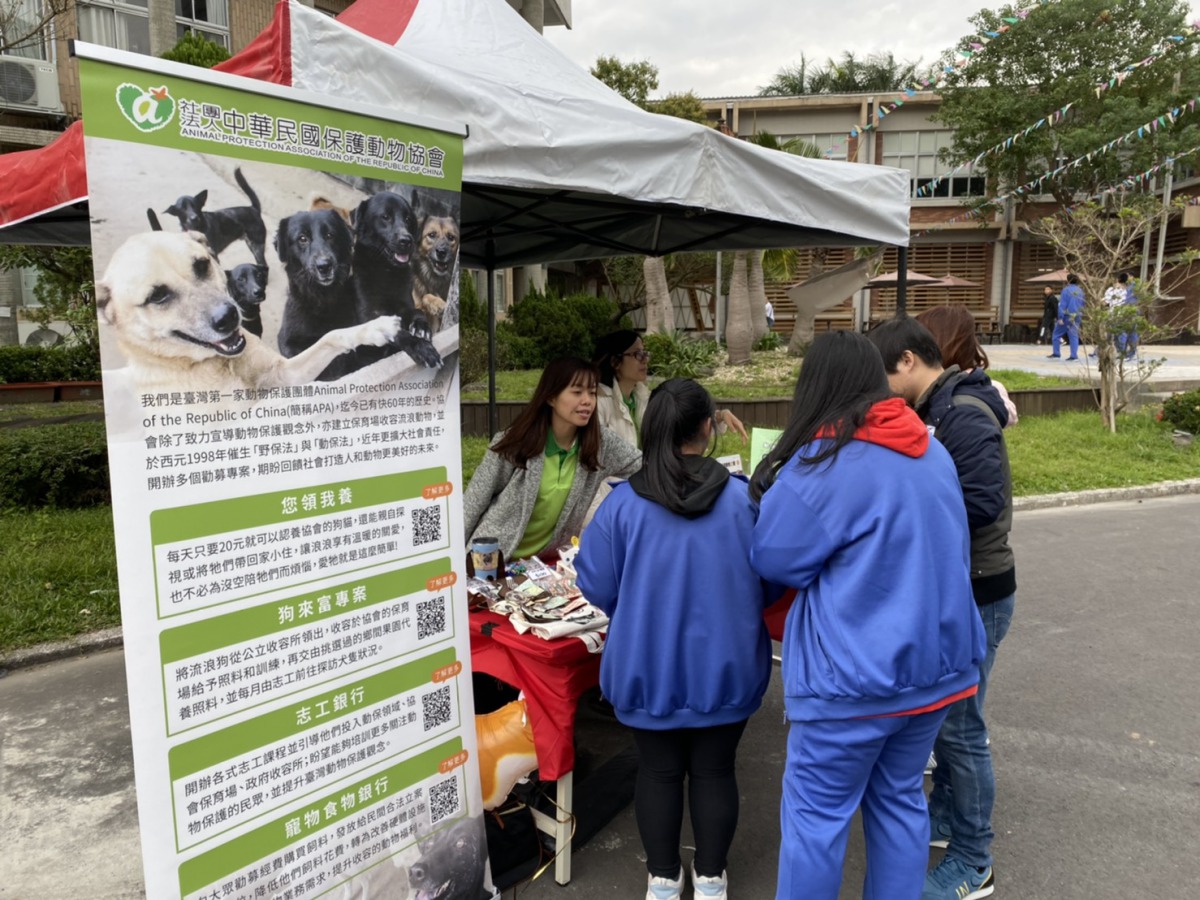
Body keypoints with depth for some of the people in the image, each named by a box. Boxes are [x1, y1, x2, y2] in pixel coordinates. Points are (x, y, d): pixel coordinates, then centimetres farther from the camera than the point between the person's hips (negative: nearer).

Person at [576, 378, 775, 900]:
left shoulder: (623, 502, -13)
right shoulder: (743, 497, -13)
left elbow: (597, 585, -6)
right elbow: (771, 582, -3)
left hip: (647, 669, 0)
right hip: (725, 667, 0)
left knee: (658, 771, 17)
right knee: (714, 771, 17)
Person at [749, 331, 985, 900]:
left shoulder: (823, 465, -19)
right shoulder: (932, 452, 3)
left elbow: (772, 559, -9)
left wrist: (768, 493, 7)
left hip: (856, 676, -7)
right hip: (937, 661, 7)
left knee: (816, 812, 9)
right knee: (900, 798, 21)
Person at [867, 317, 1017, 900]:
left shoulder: (963, 414, -21)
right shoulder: (934, 411, 8)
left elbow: (983, 502, -29)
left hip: (976, 593, -9)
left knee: (958, 723, 1)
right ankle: (944, 818, 39)